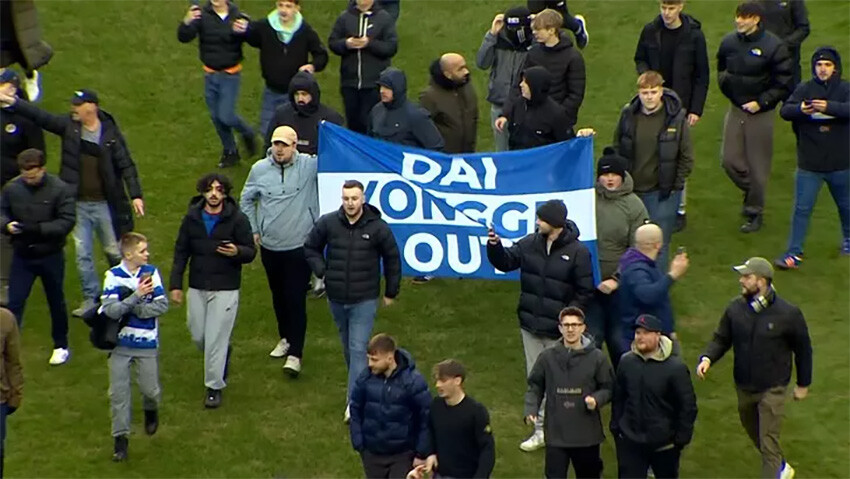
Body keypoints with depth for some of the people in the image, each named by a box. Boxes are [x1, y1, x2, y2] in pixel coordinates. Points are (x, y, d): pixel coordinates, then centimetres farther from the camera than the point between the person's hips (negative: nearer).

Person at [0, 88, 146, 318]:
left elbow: (126, 165, -10)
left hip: (105, 204, -3)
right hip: (79, 204, 3)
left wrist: (135, 195, -17)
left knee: (115, 251, 11)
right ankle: (90, 299, 22)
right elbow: (40, 116, -7)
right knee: (82, 254, 9)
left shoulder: (111, 132, -12)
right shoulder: (68, 125, -4)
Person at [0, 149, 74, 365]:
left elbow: (66, 222, -19)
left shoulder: (60, 189, -18)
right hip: (22, 256, 2)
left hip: (51, 256, -1)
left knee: (56, 302, 16)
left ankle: (61, 346, 34)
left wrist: (37, 228, -29)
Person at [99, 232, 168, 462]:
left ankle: (150, 410, 41)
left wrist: (132, 308, -16)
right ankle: (121, 437, 17)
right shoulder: (113, 276, -12)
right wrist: (137, 296, -30)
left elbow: (162, 305, -9)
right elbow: (111, 311, -21)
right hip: (120, 344, -1)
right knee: (119, 392, 4)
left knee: (150, 389, 7)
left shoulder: (151, 272, -5)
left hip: (148, 343, 1)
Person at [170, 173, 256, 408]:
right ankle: (222, 355, 43)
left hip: (225, 289, -4)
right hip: (197, 288, 4)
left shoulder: (237, 219, -9)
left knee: (216, 339, -3)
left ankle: (214, 387, 11)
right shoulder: (192, 218, 1)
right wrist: (175, 284, 2)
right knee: (198, 336, 12)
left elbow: (251, 252, -4)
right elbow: (181, 252, 6)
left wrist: (237, 252, -28)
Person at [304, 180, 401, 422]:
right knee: (348, 346, 19)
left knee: (358, 349, -8)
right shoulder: (328, 223, -6)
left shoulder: (377, 227, -10)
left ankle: (355, 400, -9)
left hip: (364, 300, -4)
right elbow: (311, 248, 12)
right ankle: (360, 384, 38)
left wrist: (391, 292, 8)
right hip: (336, 299, 4)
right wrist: (322, 271, -2)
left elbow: (392, 259, 3)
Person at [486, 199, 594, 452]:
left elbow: (584, 293, -11)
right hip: (531, 325, 5)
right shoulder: (530, 243, 0)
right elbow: (505, 262, 6)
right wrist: (495, 246, -13)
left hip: (559, 330, -5)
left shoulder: (577, 252, -14)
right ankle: (541, 430, 24)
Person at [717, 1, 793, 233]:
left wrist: (761, 102, -16)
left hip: (761, 113, -4)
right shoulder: (729, 42, -1)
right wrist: (724, 81, 4)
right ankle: (751, 192, 32)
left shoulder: (773, 46, -15)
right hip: (735, 109, 4)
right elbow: (721, 69, 19)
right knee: (730, 159, 3)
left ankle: (755, 212, 20)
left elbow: (784, 83, -11)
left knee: (758, 165, 4)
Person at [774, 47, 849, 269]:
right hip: (809, 164, 0)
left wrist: (829, 107, -42)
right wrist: (800, 110, -36)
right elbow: (784, 110, -14)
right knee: (802, 208, -1)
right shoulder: (804, 89, -2)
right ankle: (794, 253, 4)